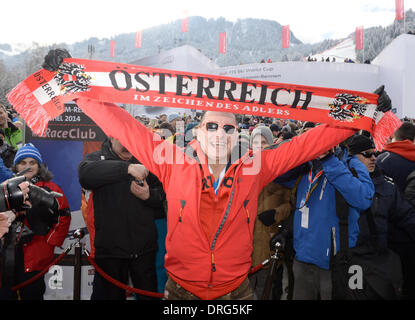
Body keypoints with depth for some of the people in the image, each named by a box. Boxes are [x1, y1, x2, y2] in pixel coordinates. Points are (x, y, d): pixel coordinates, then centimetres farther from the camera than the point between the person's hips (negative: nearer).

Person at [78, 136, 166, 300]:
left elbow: (163, 193, 9)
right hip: (109, 248, -2)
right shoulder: (96, 158, 2)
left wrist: (149, 195, -14)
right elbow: (85, 174, -22)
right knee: (110, 294, 13)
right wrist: (127, 168, -30)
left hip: (144, 248, 2)